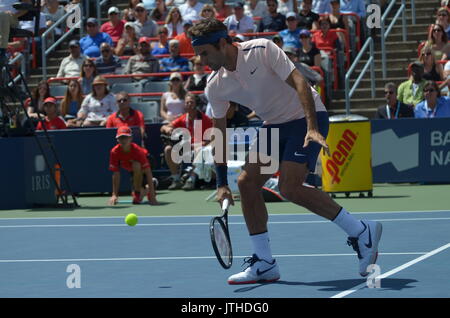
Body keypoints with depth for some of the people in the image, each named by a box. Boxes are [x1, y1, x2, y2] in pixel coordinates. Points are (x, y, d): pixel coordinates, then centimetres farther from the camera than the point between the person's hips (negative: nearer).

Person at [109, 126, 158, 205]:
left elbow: (148, 172, -38)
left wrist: (152, 196, -44)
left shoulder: (137, 150, -36)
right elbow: (116, 174, -22)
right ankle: (146, 189, 30)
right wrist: (114, 195, -27)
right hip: (133, 171, 4)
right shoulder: (114, 152, -27)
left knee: (136, 165, -37)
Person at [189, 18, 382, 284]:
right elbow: (219, 133, 5)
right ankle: (264, 264, 5)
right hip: (275, 125, 7)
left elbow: (299, 83, -24)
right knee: (247, 182, -3)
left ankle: (362, 231, -12)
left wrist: (312, 127, -34)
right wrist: (222, 183, 0)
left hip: (307, 116, -7)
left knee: (290, 187, -21)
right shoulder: (215, 87, -1)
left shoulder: (262, 50, -20)